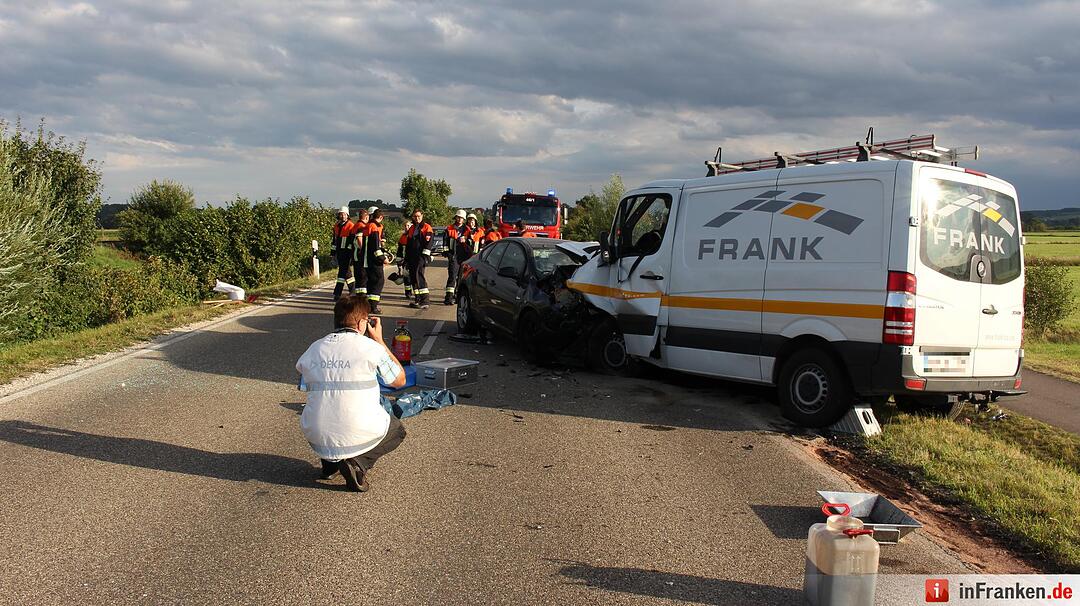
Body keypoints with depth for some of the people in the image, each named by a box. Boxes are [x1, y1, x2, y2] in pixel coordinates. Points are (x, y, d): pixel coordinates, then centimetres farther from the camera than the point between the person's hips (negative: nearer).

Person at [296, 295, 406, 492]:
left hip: (317, 438, 5)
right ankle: (357, 463, 1)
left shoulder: (315, 348, 3)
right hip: (360, 435, -5)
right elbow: (400, 380, 8)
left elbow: (300, 369, 29)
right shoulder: (371, 347, -8)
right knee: (397, 431, 26)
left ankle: (329, 462, 16)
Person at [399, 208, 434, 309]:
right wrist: (406, 258, 20)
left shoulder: (427, 227, -1)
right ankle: (418, 300, 15)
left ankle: (425, 299, -21)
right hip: (411, 257, 8)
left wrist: (425, 255, -18)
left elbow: (428, 242, -10)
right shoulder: (411, 229, 20)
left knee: (418, 275, -19)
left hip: (421, 256, -8)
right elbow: (407, 244, 24)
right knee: (413, 277, 7)